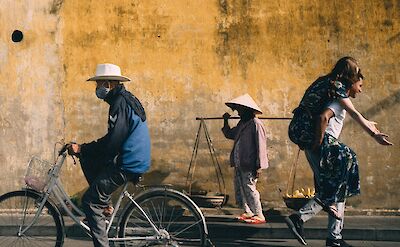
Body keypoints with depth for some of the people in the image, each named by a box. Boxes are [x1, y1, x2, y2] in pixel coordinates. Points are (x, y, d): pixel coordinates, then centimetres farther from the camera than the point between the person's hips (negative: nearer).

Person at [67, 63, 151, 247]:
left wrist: (81, 149, -15)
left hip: (127, 166, -10)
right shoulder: (124, 99, 15)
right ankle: (103, 201, 16)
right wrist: (84, 149, 19)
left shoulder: (120, 104, -17)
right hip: (131, 158, 10)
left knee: (89, 202, -7)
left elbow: (111, 142, -23)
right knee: (87, 158, 18)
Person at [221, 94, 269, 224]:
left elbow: (261, 146, -17)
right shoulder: (241, 124, 15)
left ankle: (259, 216, 0)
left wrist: (259, 166, -20)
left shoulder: (256, 124, -14)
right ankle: (248, 212, 24)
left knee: (249, 189, -8)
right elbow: (229, 134, 30)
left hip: (249, 165, -9)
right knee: (239, 189, 13)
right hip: (239, 164, 9)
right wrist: (225, 121, 15)